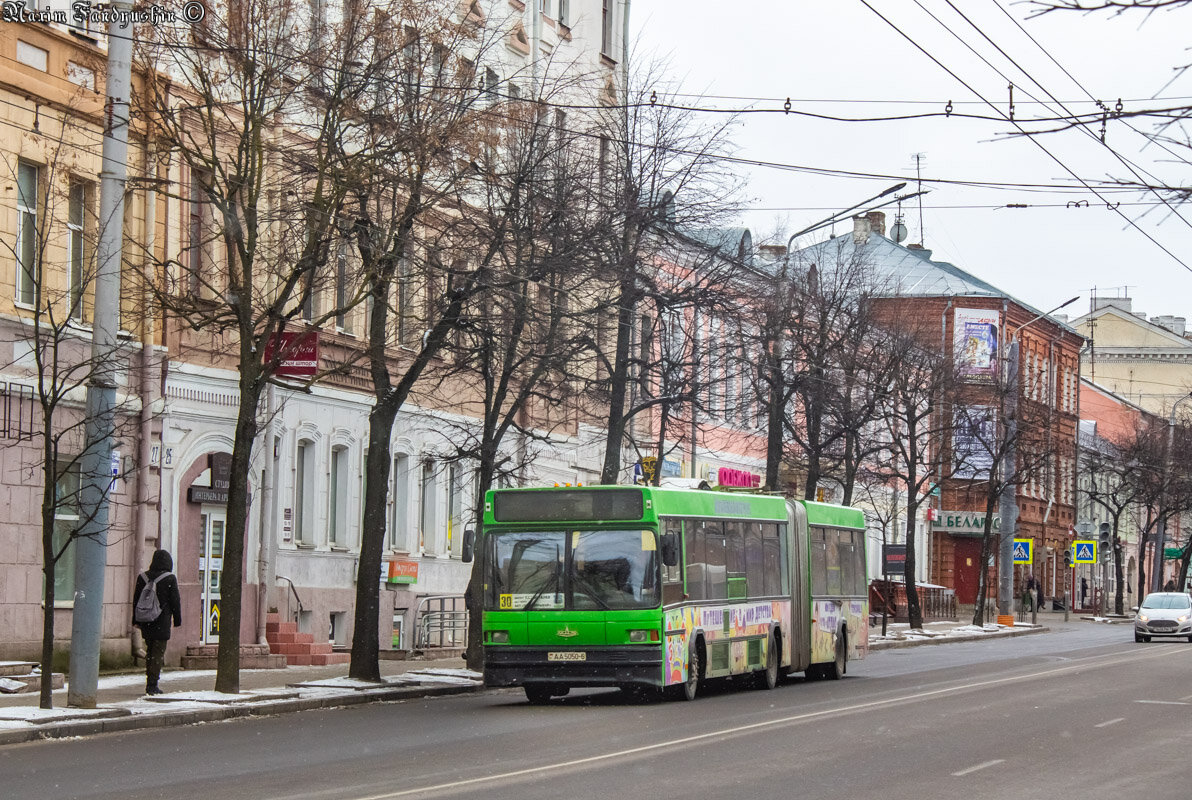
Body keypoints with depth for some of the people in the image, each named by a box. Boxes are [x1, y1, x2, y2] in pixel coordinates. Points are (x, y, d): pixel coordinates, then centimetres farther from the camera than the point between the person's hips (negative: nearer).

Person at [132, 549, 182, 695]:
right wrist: (177, 620, 4)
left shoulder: (142, 577, 5)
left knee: (150, 651, 16)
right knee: (158, 652, -1)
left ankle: (150, 682, 17)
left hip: (146, 623, 4)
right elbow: (175, 601, -5)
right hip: (162, 623, -4)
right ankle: (152, 685, -6)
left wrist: (136, 620, 16)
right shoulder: (170, 579, -8)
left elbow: (136, 600, 10)